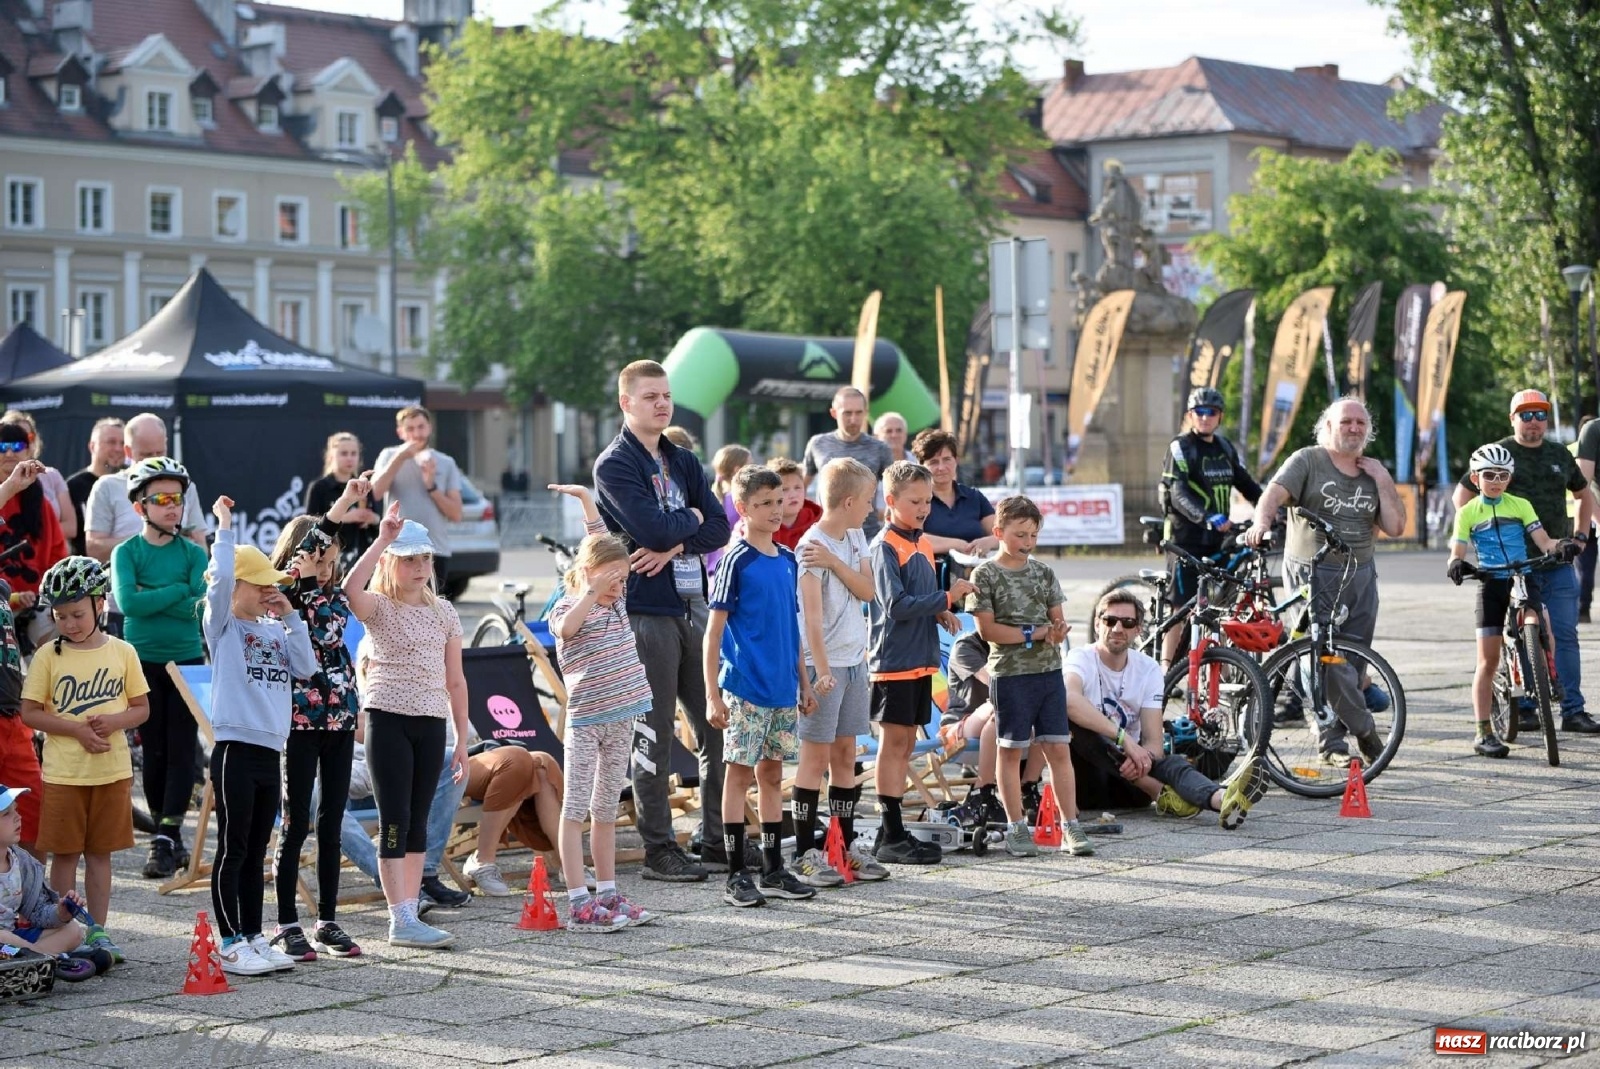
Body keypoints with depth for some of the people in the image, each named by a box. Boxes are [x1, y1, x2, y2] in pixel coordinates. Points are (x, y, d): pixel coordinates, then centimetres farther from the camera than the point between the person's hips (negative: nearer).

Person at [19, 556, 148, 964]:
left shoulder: (122, 652, 1)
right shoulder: (48, 656, -3)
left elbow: (141, 708, 6)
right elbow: (29, 713, -4)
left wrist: (114, 721, -15)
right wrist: (77, 729, -16)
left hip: (112, 769, 1)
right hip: (63, 772, -1)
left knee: (100, 852, 9)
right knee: (65, 853, 4)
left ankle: (98, 931, 16)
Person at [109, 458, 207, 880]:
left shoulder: (193, 554, 2)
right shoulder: (126, 552, 0)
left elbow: (202, 607, -12)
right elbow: (127, 603, -16)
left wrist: (150, 599, -16)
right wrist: (179, 591, -15)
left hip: (188, 661, 0)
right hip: (144, 662, 0)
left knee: (181, 750, -7)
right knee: (154, 752, 4)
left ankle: (166, 839, -9)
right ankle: (171, 840, 12)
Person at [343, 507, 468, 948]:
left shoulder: (443, 612, 11)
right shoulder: (379, 607, -3)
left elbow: (455, 680, 13)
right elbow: (351, 589, -28)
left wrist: (462, 739, 10)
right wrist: (382, 538, -25)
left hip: (431, 722, 5)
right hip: (388, 717, -5)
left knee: (418, 821, 8)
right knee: (395, 821, -6)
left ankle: (409, 916, 13)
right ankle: (400, 921, -8)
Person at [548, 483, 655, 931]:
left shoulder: (615, 602, 11)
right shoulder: (570, 605, -8)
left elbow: (601, 542, 22)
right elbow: (565, 628, -33)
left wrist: (585, 498, 20)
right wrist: (591, 591, -35)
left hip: (622, 717, 7)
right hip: (586, 718, -7)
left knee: (607, 810, 12)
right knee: (577, 809, -4)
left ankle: (608, 895, 16)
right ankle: (579, 905, -7)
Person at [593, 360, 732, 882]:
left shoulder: (684, 462, 16)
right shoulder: (615, 464, -6)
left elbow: (718, 527, 5)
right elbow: (652, 529, -19)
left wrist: (674, 545, -12)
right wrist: (690, 518, -1)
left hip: (692, 606, 7)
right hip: (645, 610, -7)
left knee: (716, 725, 7)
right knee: (654, 734, -2)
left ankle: (718, 839, 15)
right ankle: (659, 851, 4)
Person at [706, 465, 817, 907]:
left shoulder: (788, 561, 11)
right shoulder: (736, 561, -9)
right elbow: (714, 631, -10)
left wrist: (804, 682, 16)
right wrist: (713, 695, -13)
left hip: (783, 691, 6)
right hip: (745, 688, -6)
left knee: (772, 774, 11)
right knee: (740, 772, -2)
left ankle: (774, 870, 18)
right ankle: (736, 875, 3)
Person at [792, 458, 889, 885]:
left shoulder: (855, 538, 9)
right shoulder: (812, 545, -16)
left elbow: (867, 590, -1)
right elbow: (811, 613, -20)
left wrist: (834, 561, -15)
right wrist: (822, 669, -25)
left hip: (854, 660, 8)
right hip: (824, 662, -8)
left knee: (845, 754, 13)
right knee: (815, 755, -4)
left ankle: (847, 845, 20)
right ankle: (805, 854, -1)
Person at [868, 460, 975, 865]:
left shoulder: (923, 544, 14)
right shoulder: (885, 547, -12)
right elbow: (896, 605, -20)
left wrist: (940, 612, 0)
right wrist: (946, 598, -17)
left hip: (921, 660, 8)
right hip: (894, 660, -8)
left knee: (906, 743, 10)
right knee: (893, 742, -4)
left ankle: (894, 831, 15)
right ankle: (892, 836, -1)